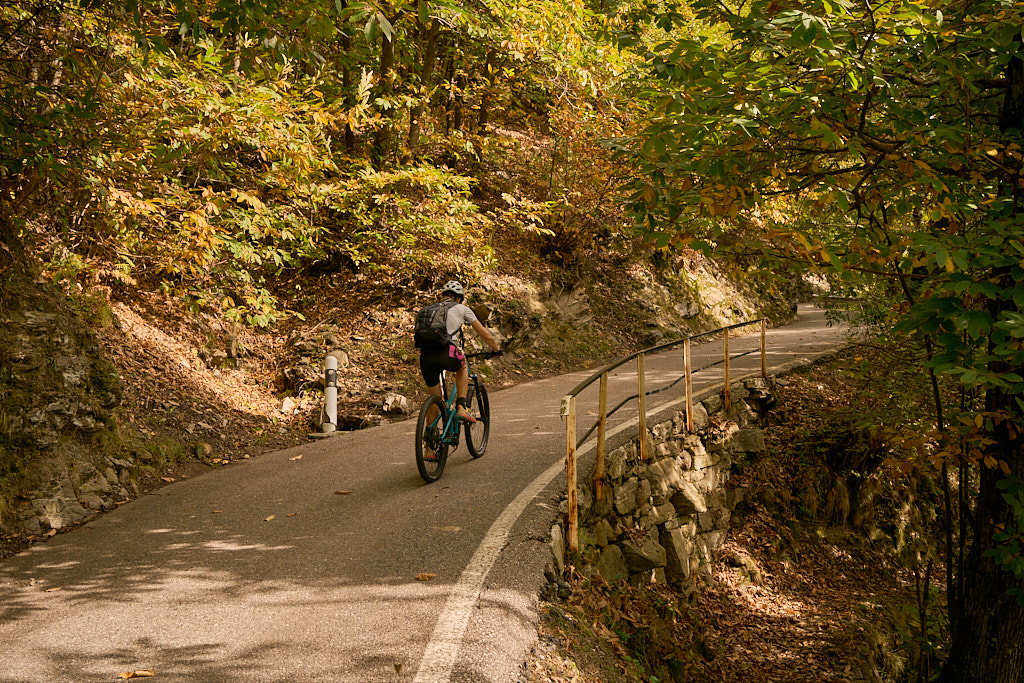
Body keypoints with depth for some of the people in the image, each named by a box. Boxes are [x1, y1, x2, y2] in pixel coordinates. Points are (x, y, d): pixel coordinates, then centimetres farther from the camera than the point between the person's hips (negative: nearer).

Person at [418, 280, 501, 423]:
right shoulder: (461, 308, 20)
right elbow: (486, 336, 24)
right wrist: (496, 349, 43)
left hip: (425, 356, 3)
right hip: (446, 354, -3)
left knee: (434, 400, 21)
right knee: (462, 367, 33)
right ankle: (461, 407, 18)